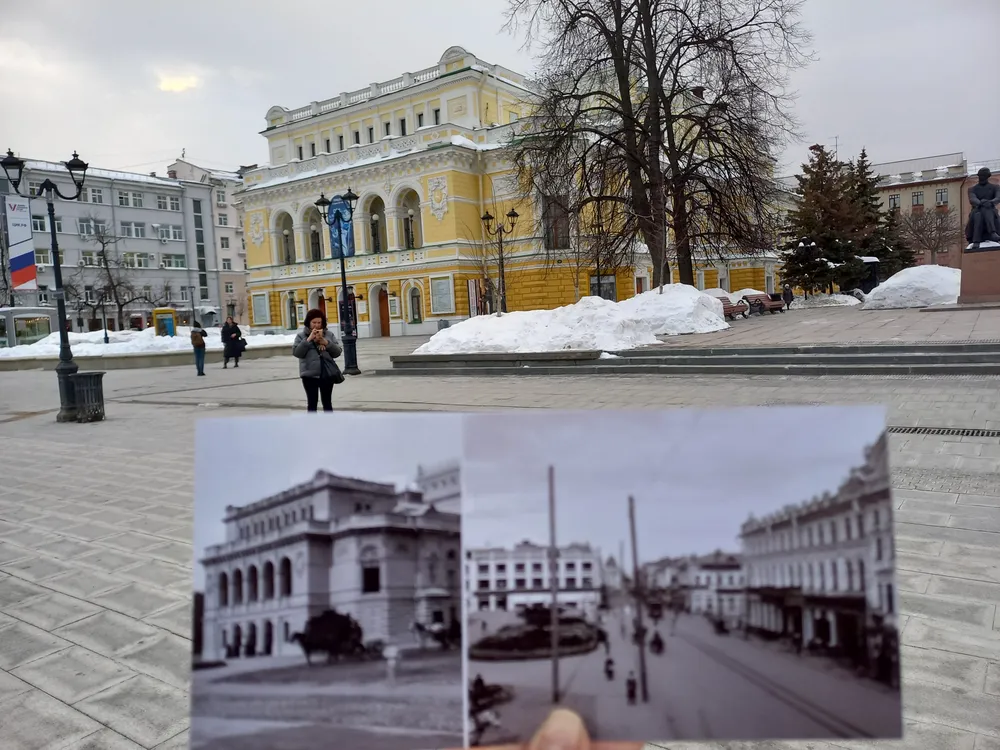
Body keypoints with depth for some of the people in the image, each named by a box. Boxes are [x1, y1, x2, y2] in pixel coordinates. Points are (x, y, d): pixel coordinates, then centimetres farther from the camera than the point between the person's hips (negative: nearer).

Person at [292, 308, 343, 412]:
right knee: (312, 402, 2)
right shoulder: (301, 336, 2)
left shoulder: (329, 334, 6)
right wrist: (308, 339, -14)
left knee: (327, 402, 10)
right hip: (310, 374, -2)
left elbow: (338, 352, 1)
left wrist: (326, 342, -13)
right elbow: (296, 352, -9)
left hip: (327, 374, 2)